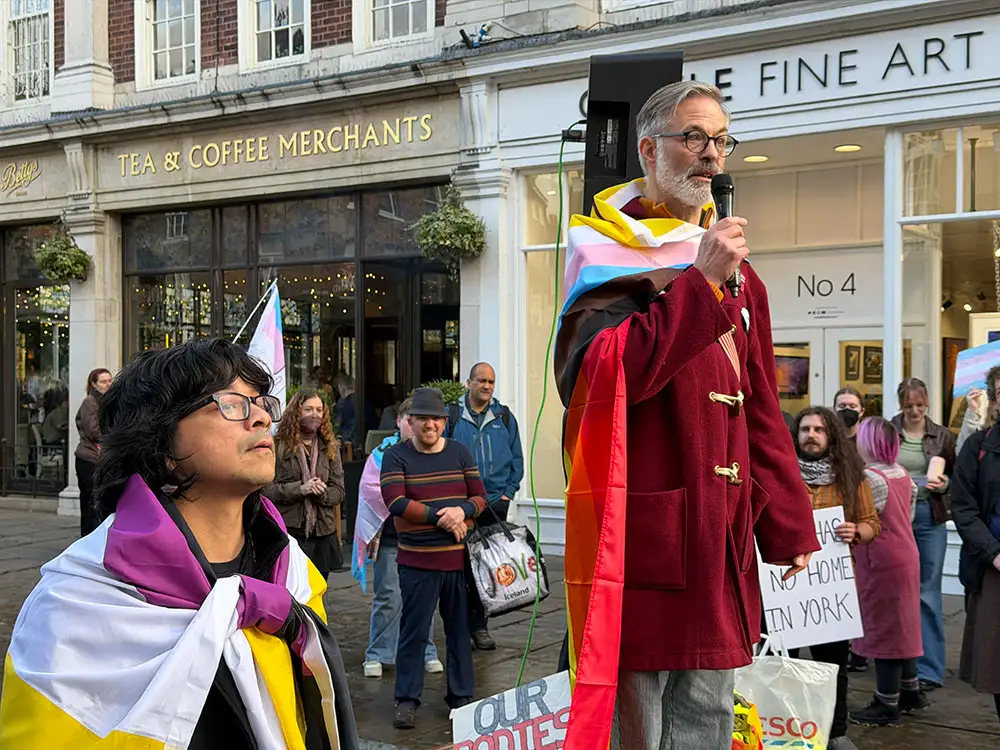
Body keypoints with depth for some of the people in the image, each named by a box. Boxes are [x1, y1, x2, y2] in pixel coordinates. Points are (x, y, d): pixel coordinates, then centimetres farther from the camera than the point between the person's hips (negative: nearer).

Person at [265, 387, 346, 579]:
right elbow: (266, 489, -8)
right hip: (288, 532, -4)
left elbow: (339, 491, 8)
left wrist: (322, 492, -13)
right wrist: (300, 489, -19)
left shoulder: (330, 447, 11)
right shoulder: (278, 445, -2)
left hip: (322, 534, 4)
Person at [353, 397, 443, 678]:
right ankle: (377, 655, 10)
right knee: (389, 597, -1)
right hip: (391, 537, -2)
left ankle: (426, 652, 21)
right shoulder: (384, 452, 0)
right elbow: (371, 487, -6)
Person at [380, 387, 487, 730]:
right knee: (413, 630, 2)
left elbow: (480, 497, 7)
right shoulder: (396, 456, -1)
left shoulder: (460, 452, 9)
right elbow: (395, 502, -12)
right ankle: (407, 699, 12)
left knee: (460, 627, 10)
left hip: (460, 558, 3)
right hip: (418, 560, -3)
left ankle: (461, 695, 22)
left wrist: (462, 510, -14)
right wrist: (439, 517, -17)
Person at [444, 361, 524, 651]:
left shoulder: (504, 418, 10)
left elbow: (517, 459, 14)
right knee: (463, 563, -2)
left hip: (495, 503, 2)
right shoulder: (451, 415, 3)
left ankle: (478, 624, 13)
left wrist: (508, 492, 3)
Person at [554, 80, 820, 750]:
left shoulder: (738, 278, 17)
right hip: (641, 532, -6)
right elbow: (606, 374, -20)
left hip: (722, 537, 7)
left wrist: (788, 525, 13)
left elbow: (761, 411, 17)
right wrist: (699, 282, -20)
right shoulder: (610, 255, -3)